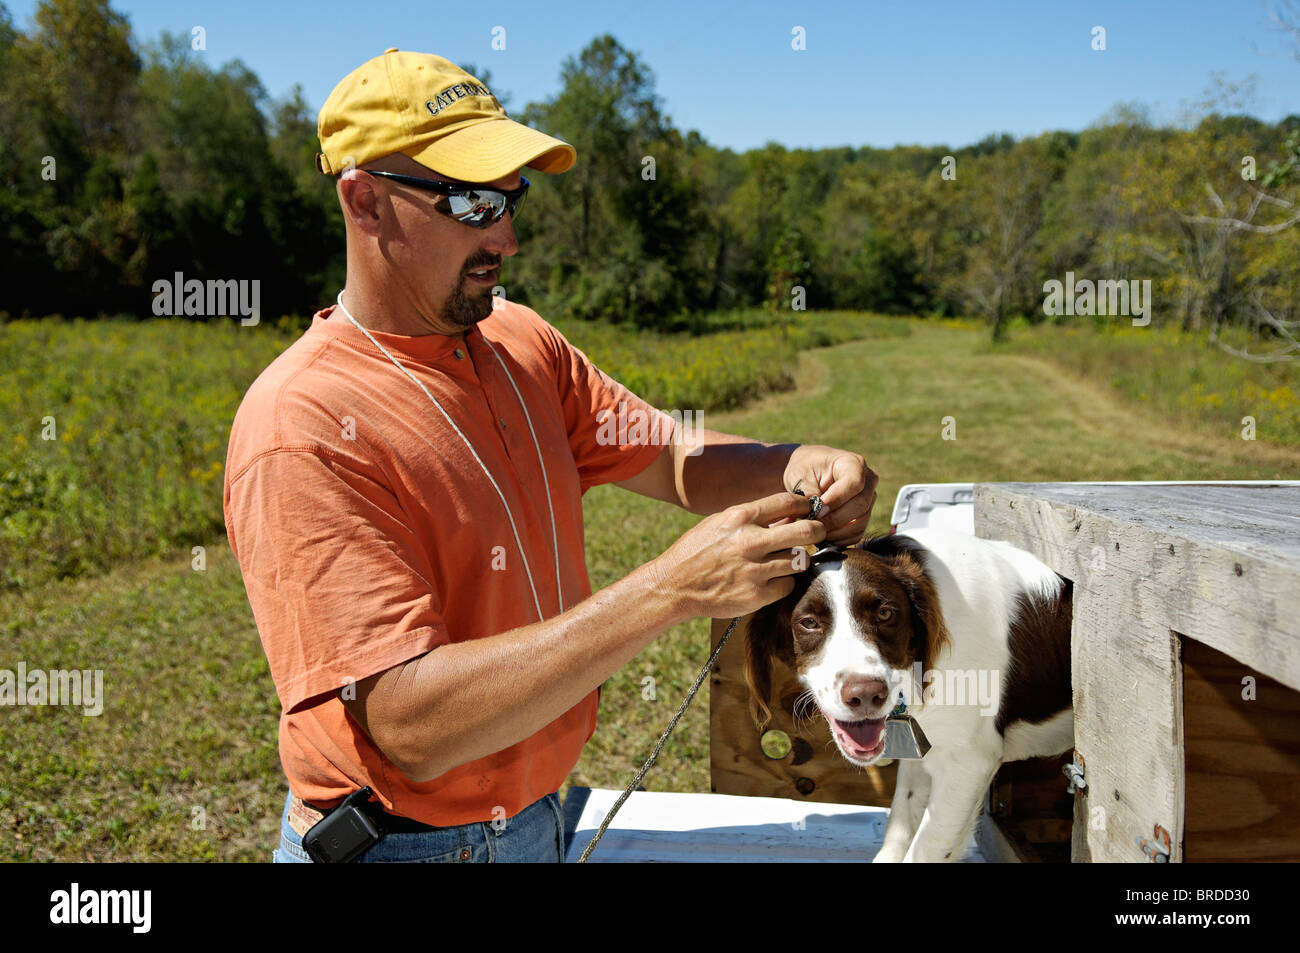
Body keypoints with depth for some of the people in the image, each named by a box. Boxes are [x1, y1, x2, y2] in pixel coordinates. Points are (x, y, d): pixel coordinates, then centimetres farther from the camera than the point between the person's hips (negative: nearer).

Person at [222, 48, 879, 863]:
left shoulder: (524, 344, -1)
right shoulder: (301, 430, -25)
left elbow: (675, 459, 3)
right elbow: (413, 726, -31)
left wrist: (793, 470, -19)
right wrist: (675, 589, -35)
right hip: (407, 838, -6)